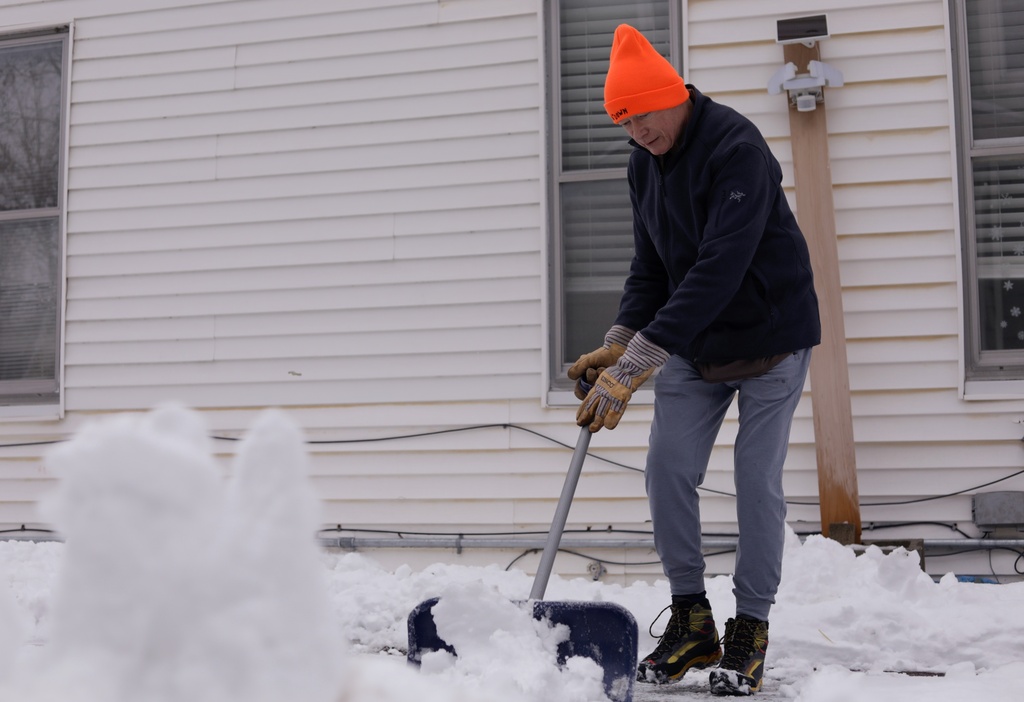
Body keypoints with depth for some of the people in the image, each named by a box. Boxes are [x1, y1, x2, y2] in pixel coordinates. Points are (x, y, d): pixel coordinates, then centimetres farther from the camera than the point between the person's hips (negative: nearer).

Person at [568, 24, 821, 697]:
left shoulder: (737, 148, -25)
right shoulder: (645, 163, 1)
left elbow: (718, 270, -34)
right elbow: (651, 268, 5)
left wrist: (635, 365, -37)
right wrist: (618, 345, -11)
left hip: (769, 335, -6)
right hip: (692, 344, 7)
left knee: (757, 483, -4)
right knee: (667, 471, -1)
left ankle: (751, 631, 10)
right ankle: (691, 621, 12)